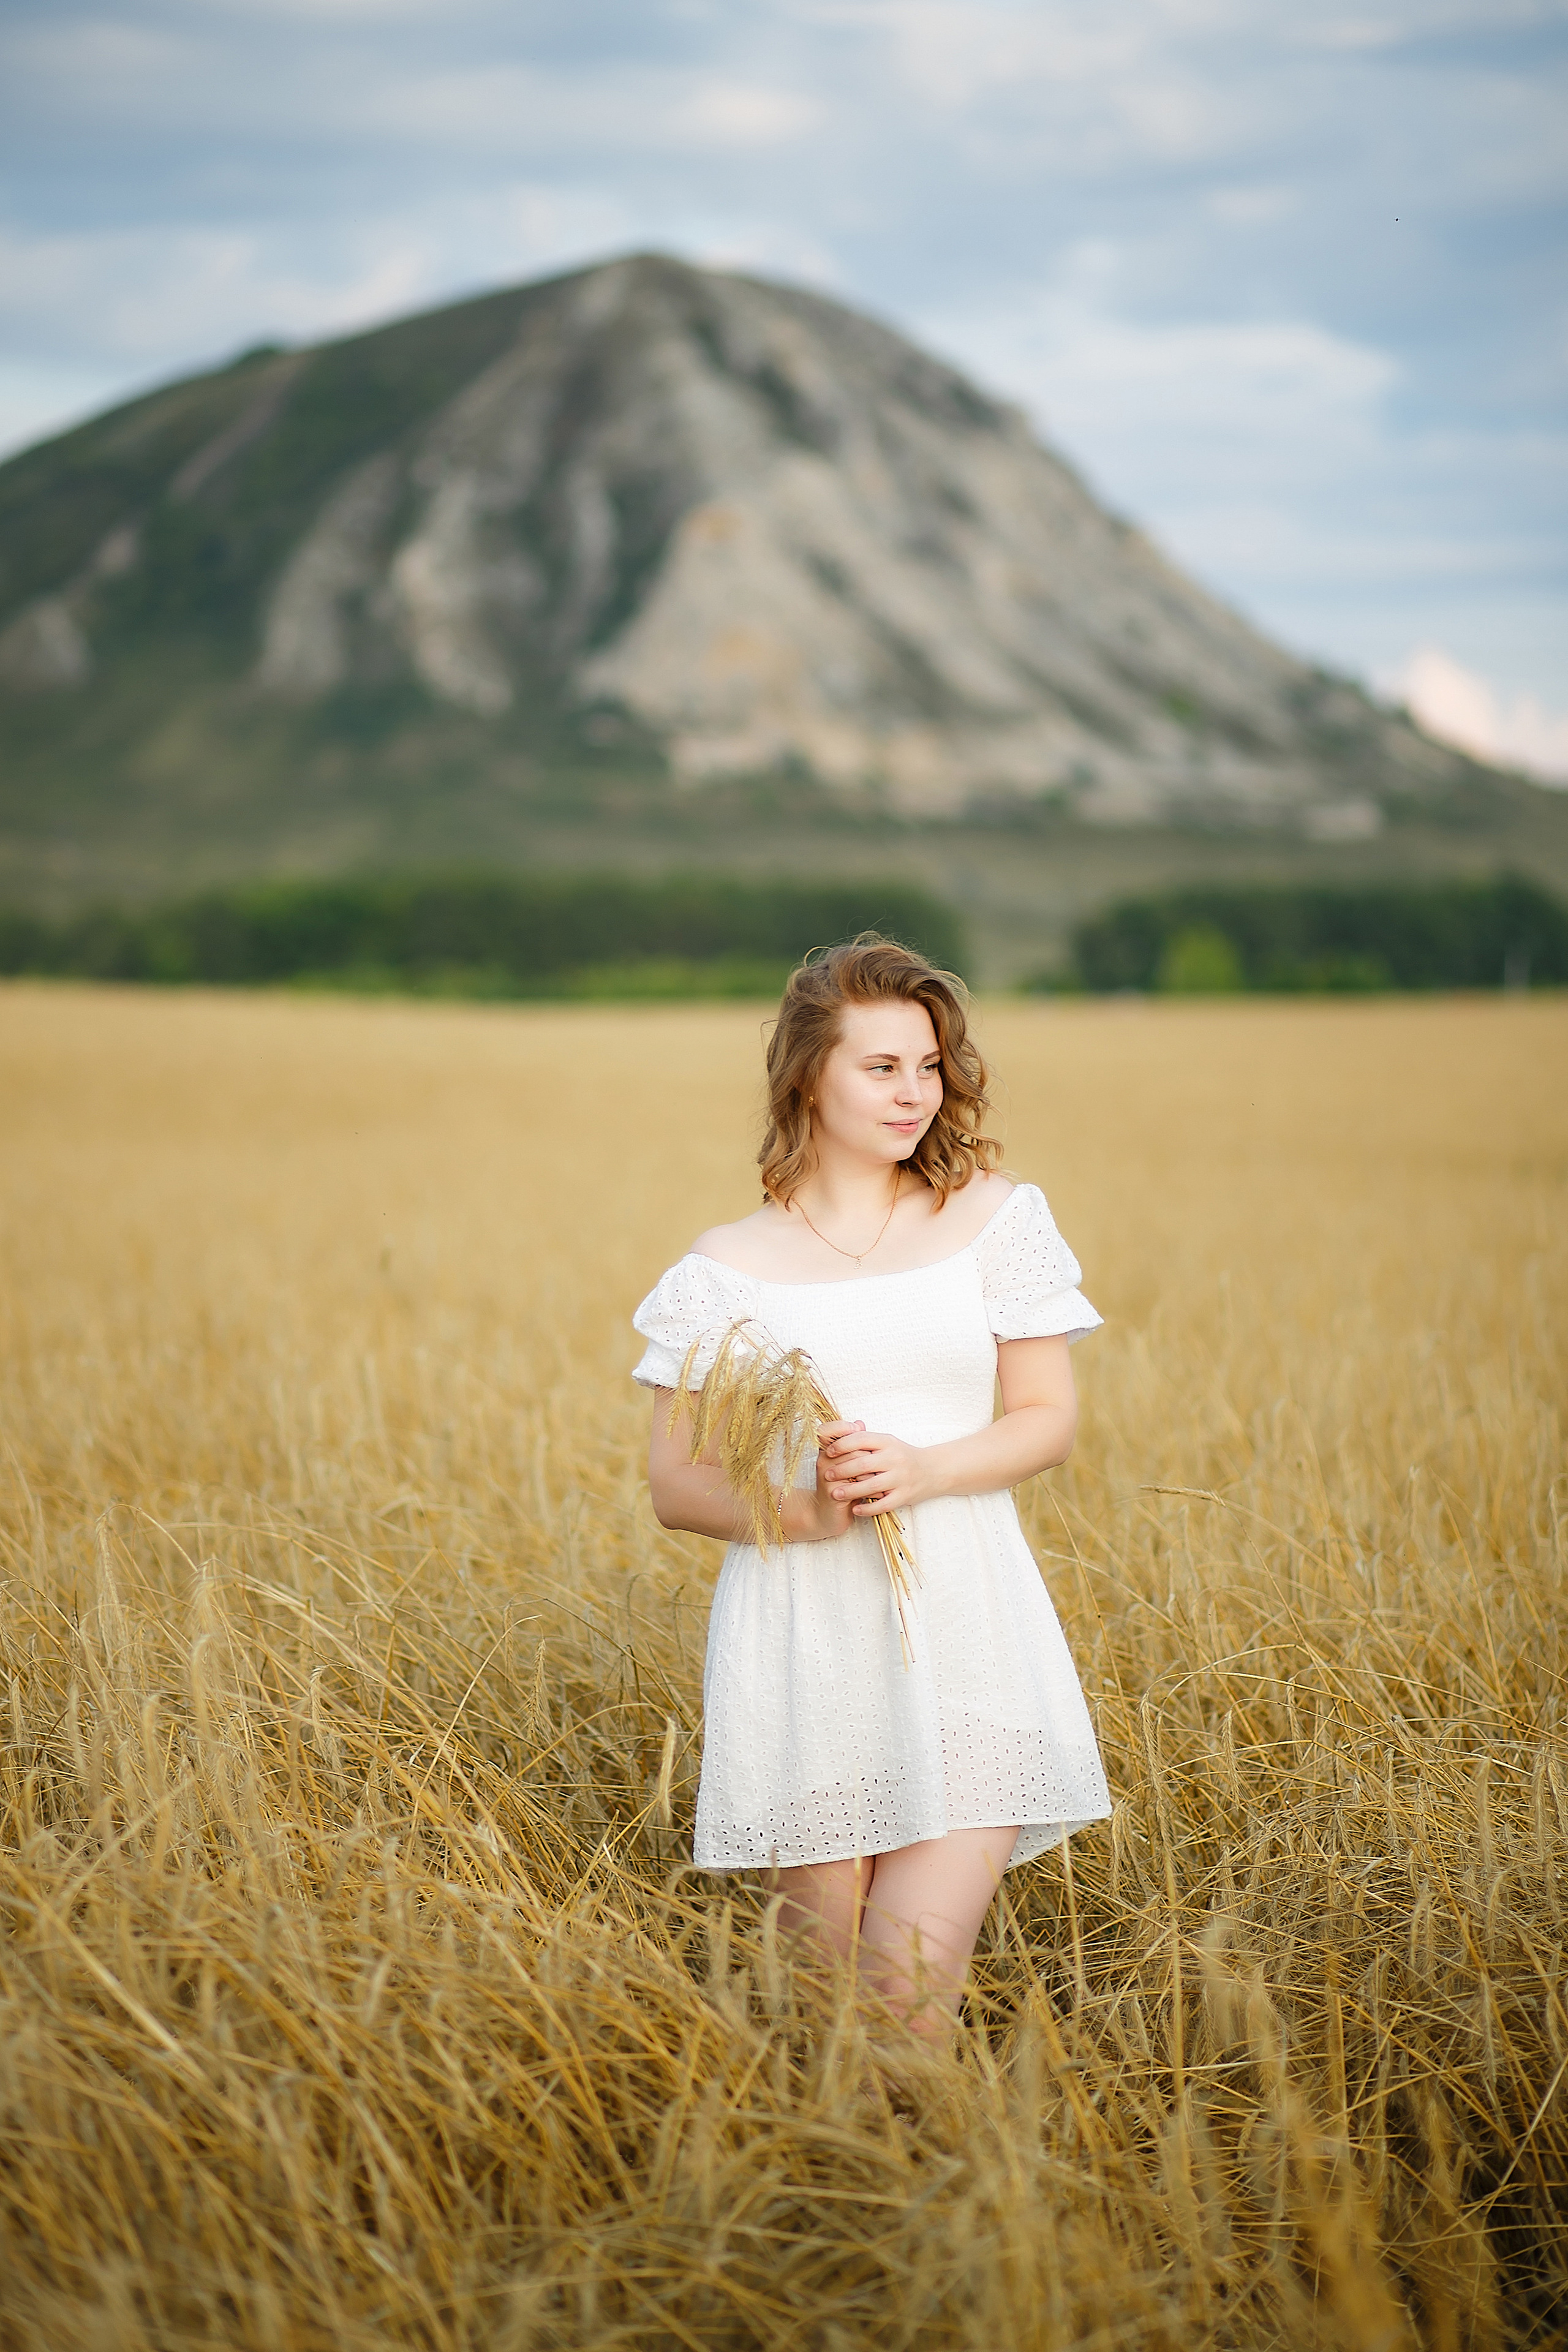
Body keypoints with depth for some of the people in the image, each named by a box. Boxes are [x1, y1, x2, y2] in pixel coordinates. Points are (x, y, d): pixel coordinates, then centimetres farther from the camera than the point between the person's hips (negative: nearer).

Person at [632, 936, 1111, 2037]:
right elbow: (677, 1484, 4)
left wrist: (920, 1470, -13)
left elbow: (1050, 1417, 5)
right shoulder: (731, 1266, 4)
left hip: (963, 1625, 0)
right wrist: (804, 1511, -16)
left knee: (919, 1958, -10)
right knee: (821, 1961, 5)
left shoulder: (994, 1217, 6)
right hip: (803, 1635, 0)